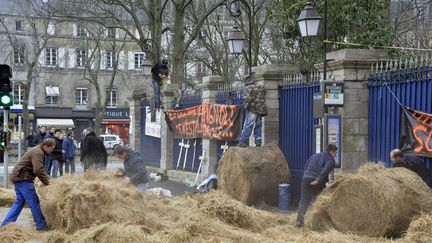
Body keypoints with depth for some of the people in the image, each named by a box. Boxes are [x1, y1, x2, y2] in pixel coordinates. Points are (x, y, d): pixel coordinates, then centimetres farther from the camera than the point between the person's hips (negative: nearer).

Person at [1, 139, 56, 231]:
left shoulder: (37, 151, 19)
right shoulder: (38, 152, -16)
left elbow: (38, 168, 25)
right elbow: (38, 170, -25)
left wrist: (47, 177, 11)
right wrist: (46, 182, -15)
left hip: (18, 177, 11)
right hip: (23, 178, -11)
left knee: (19, 202, 13)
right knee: (34, 202, -4)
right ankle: (41, 225, 2)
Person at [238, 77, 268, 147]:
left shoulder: (249, 88, -6)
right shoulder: (261, 87, 15)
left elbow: (246, 98, -15)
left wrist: (245, 106, -3)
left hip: (252, 110, -6)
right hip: (261, 109, 6)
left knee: (248, 125, -4)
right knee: (258, 125, 13)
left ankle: (243, 141, -5)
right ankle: (258, 141, 11)